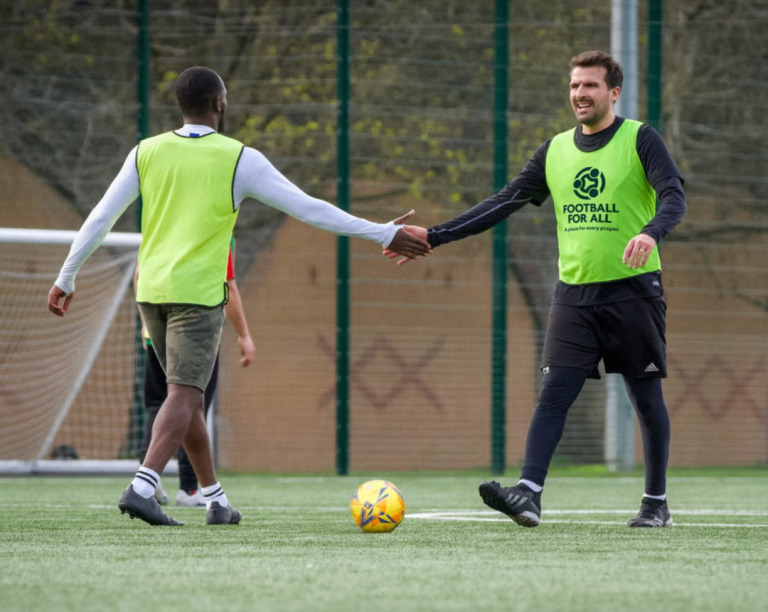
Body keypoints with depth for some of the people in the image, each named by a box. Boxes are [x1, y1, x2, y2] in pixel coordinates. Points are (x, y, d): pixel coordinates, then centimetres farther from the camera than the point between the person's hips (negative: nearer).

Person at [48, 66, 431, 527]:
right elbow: (309, 209, -5)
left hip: (151, 290, 5)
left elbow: (101, 218, 5)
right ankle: (142, 487, -26)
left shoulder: (147, 153, 4)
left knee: (188, 395, 15)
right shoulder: (239, 160, -6)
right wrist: (384, 234, 0)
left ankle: (216, 499, 20)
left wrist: (67, 278, 14)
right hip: (198, 292, -5)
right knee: (185, 395, -8)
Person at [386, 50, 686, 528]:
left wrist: (650, 233, -38)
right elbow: (504, 203, 12)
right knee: (553, 393, -9)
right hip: (574, 292, 4)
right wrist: (434, 236, 5)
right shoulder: (556, 151, 12)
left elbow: (674, 196, -15)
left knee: (647, 398, 3)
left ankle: (657, 503, 13)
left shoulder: (640, 140, -3)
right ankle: (529, 494, -20)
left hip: (633, 290, -4)